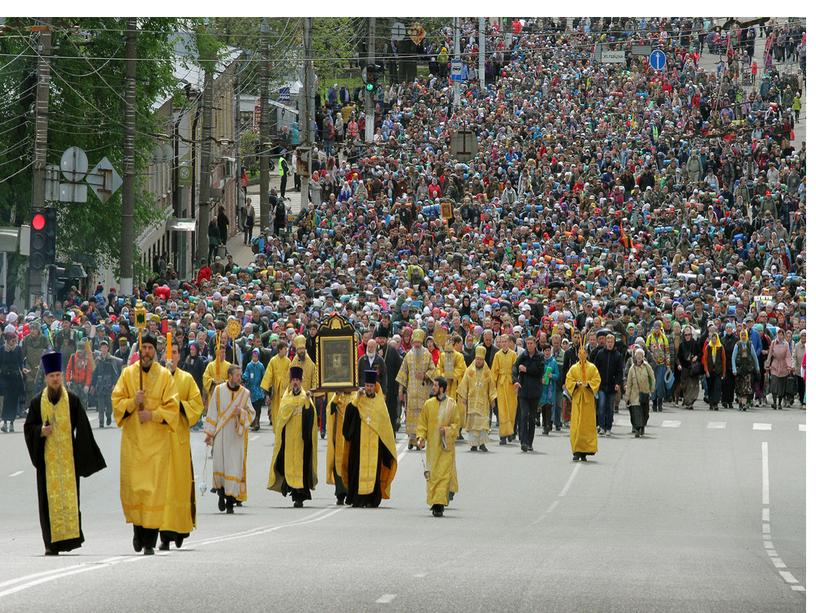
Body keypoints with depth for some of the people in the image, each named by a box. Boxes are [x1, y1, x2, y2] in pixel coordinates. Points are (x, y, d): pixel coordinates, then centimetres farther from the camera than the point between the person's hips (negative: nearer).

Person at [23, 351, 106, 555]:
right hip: (47, 457, 0)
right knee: (50, 498, -3)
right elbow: (28, 427, 8)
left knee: (69, 495, -6)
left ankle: (71, 535, -4)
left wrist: (86, 455, -1)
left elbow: (82, 428, 4)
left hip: (68, 456, 0)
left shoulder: (72, 400, 4)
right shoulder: (37, 402, 7)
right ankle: (52, 542, 0)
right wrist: (41, 431, -13)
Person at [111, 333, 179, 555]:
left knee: (154, 487, -6)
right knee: (132, 485, -4)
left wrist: (152, 414, -14)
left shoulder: (164, 375, 4)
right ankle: (138, 527, 19)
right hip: (132, 438, 1)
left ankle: (150, 541, -4)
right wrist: (133, 402, -13)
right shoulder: (128, 373, 7)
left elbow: (172, 406, 0)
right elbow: (117, 401, 5)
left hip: (157, 439, -1)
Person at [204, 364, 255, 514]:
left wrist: (242, 412, -15)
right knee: (219, 464, -3)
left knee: (234, 466, -5)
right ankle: (222, 492, 24)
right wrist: (209, 433, 2)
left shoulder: (245, 393, 4)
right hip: (220, 434, 0)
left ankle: (230, 501, -2)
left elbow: (252, 414, 6)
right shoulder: (218, 390, 3)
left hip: (236, 436, 0)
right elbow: (212, 412, 5)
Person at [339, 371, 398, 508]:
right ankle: (358, 499, 0)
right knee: (359, 468, -3)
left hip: (375, 442, 0)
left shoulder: (379, 402, 9)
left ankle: (372, 499, -2)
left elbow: (385, 424, 11)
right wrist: (357, 397, -18)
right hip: (360, 441, 0)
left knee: (373, 469, -3)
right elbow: (349, 411, -10)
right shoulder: (359, 400, 7)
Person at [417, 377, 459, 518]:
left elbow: (456, 424, 3)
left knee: (444, 474, -9)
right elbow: (422, 423, 6)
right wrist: (420, 437, -8)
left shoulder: (451, 405, -1)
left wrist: (447, 430, -15)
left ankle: (439, 504, -11)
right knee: (432, 474, 2)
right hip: (432, 446, 2)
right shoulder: (428, 404, 4)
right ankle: (435, 503, 14)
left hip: (446, 446, -2)